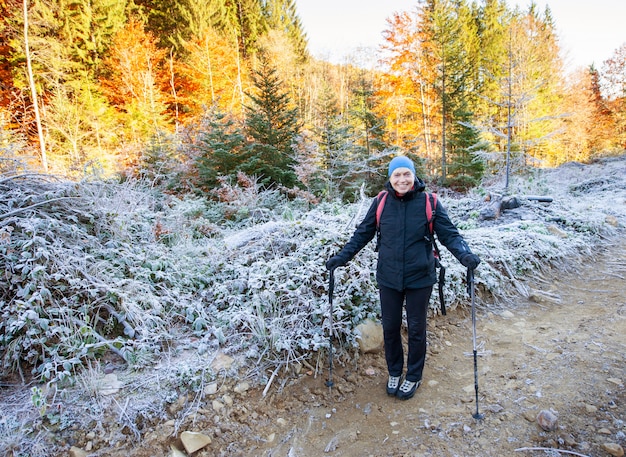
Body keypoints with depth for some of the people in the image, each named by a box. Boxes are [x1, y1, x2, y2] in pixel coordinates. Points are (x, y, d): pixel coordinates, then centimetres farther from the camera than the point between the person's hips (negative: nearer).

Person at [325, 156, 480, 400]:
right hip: (388, 279, 2)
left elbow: (449, 234, -6)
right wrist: (342, 257, -4)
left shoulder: (429, 203, -9)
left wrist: (465, 254, -24)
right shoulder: (381, 203, -5)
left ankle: (413, 377, 37)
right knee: (390, 328, 14)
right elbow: (362, 233, 3)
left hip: (419, 279, -1)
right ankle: (394, 373, 39)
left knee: (416, 329, 14)